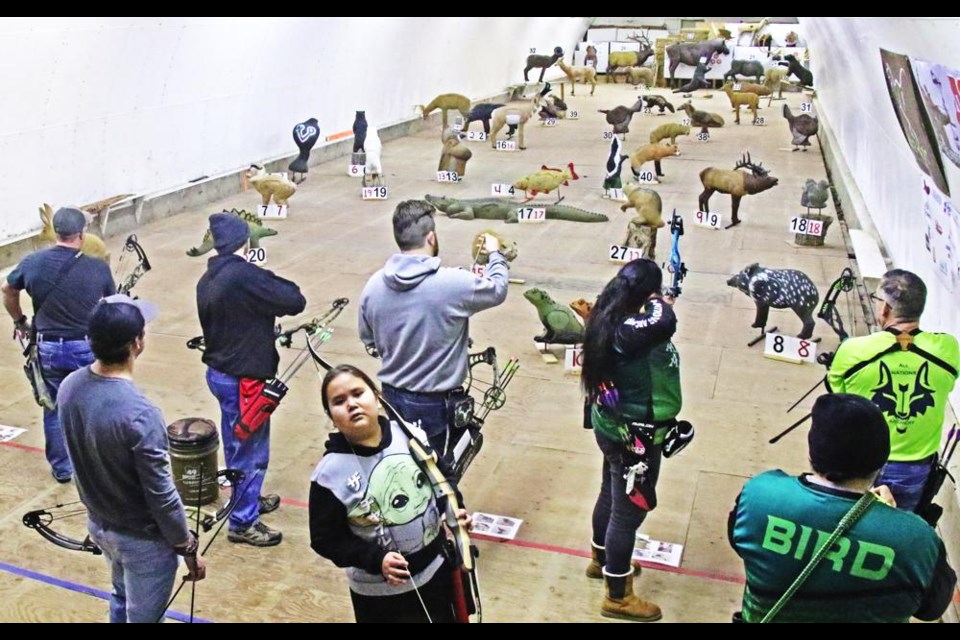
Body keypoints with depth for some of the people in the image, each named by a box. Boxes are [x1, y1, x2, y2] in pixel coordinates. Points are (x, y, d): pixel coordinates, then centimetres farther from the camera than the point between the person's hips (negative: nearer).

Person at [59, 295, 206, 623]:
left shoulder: (69, 387, -11)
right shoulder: (139, 414, -34)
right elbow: (162, 495, -25)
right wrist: (188, 548, -11)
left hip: (98, 523, 7)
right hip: (142, 539, -7)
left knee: (122, 598, 31)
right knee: (143, 617, 14)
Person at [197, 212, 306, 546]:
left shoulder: (207, 280, 5)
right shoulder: (245, 275, -24)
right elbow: (295, 301, -21)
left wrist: (267, 333, 9)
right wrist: (271, 281, -3)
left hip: (219, 372, 9)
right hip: (244, 380, -9)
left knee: (236, 445, 24)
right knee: (251, 451, 4)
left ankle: (247, 499, 41)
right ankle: (243, 523, 15)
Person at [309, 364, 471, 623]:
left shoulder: (410, 435, -10)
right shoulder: (331, 472, -20)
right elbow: (325, 539, -13)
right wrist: (376, 560, -23)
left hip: (436, 568, 4)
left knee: (446, 617, 24)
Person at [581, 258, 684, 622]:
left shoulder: (610, 320, -3)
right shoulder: (628, 331, -32)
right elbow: (665, 323, -49)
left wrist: (654, 305, -5)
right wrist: (658, 301, -29)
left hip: (615, 428, 10)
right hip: (633, 438, -10)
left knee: (612, 497, 28)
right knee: (629, 511, 7)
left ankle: (602, 560, 51)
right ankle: (618, 597, 24)